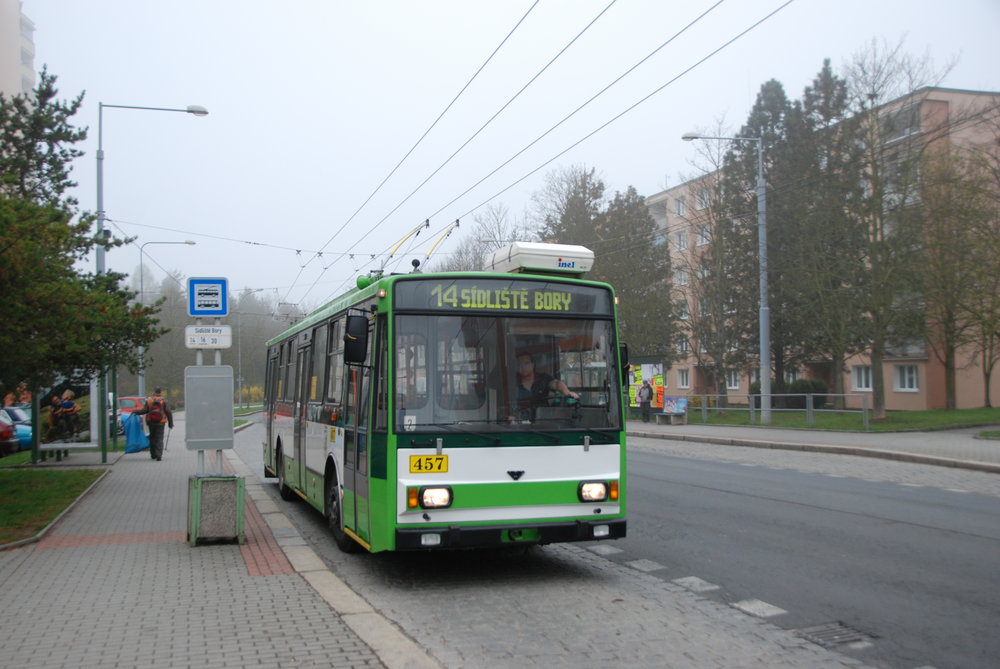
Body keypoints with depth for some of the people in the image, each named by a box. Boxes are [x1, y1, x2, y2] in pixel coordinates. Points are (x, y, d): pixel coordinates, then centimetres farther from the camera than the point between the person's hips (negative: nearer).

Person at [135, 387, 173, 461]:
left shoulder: (149, 400, 0)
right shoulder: (164, 401, -3)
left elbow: (144, 410, -4)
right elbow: (168, 412, -5)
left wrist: (136, 412, 12)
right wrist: (170, 423, 0)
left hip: (151, 422, 2)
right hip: (160, 422, -2)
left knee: (152, 438, 15)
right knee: (159, 439, 0)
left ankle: (153, 454, 20)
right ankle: (159, 455, -12)